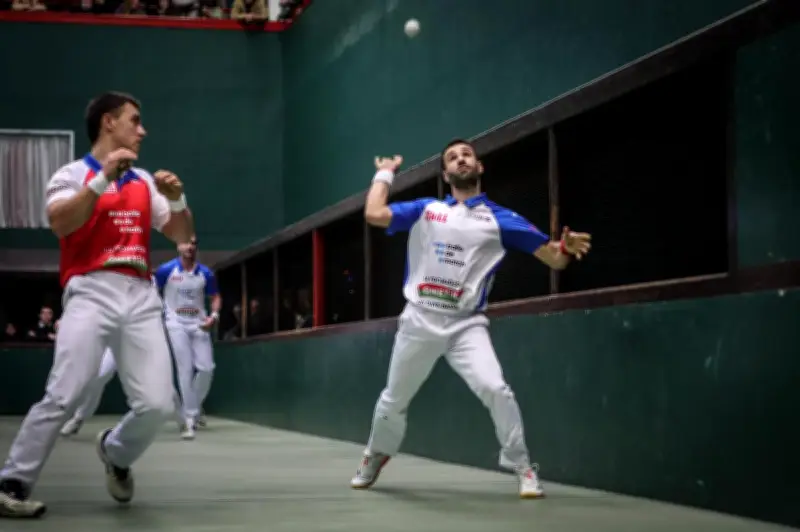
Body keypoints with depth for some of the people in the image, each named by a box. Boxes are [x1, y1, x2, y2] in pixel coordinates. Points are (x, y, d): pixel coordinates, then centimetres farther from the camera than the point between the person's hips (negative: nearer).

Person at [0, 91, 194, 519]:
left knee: (158, 404, -7)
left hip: (141, 297, 5)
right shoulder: (73, 174, 6)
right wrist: (103, 177, -18)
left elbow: (182, 236, 19)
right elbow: (60, 224, -14)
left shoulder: (144, 181, 21)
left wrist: (176, 199, 0)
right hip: (91, 293, -4)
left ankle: (115, 453, 23)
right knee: (62, 397, -18)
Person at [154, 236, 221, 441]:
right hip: (177, 324, -3)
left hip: (199, 324, 3)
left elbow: (215, 297, 11)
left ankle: (195, 406, 25)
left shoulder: (205, 273, 2)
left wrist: (214, 315, -8)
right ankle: (190, 418, -6)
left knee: (206, 368, -2)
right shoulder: (166, 270, -5)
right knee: (185, 370, -9)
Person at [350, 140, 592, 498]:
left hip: (466, 325, -2)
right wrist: (385, 173, 6)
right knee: (393, 400, 15)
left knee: (495, 389, -25)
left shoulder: (501, 219, 1)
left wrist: (567, 248, -25)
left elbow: (552, 258, -3)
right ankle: (374, 458, 42)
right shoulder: (425, 210, 7)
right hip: (418, 322, 2)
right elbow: (374, 215, -7)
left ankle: (523, 468, -9)